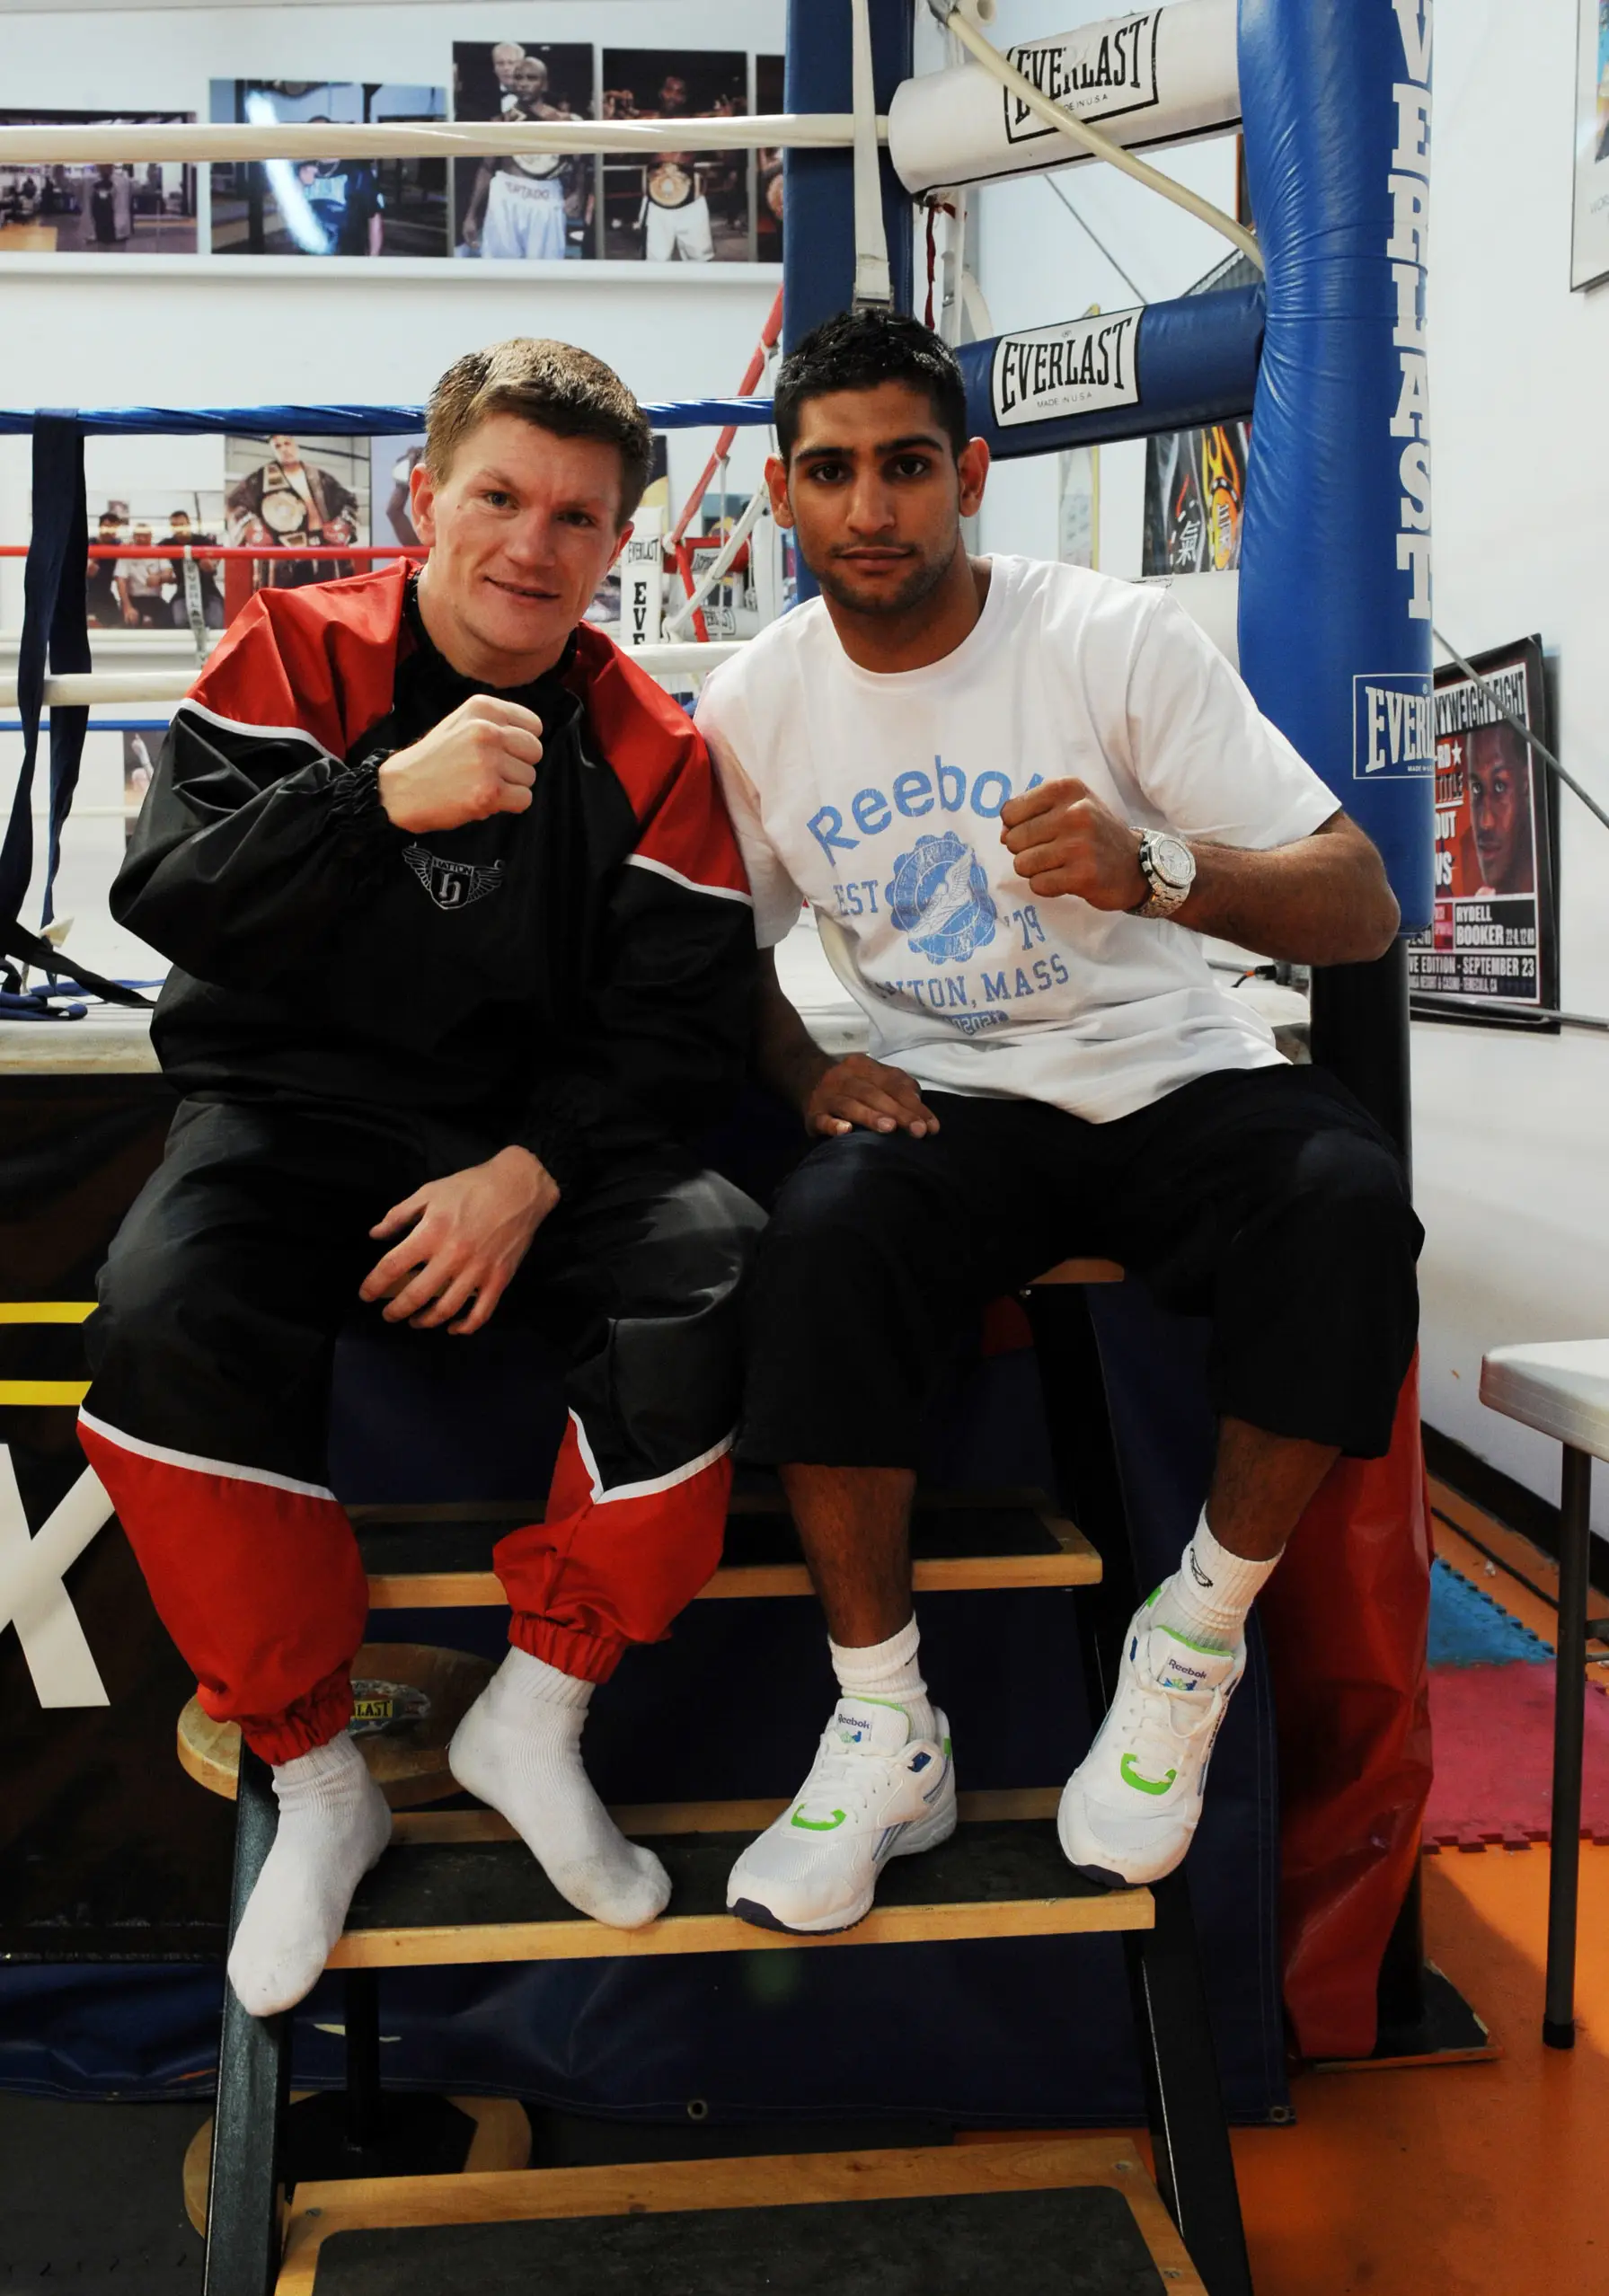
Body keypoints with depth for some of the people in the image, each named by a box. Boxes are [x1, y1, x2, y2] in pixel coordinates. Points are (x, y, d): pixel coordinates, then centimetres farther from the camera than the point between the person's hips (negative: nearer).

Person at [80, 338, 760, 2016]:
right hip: (291, 1119, 0)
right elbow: (169, 894, -10)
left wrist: (531, 1173, -17)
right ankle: (314, 1780, -7)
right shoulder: (290, 657, 2)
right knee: (164, 1326, -30)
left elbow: (680, 1025, -1)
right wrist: (388, 796, -24)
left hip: (541, 1133, 1)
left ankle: (532, 1724, -5)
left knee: (706, 1281, -28)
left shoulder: (645, 747, 4)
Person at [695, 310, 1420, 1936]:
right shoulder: (750, 708, 1)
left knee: (1346, 1197, -32)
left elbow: (1363, 909, -12)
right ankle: (886, 1734, -13)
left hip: (1173, 1079, -1)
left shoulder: (1114, 639, -8)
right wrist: (809, 1075, -7)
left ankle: (1194, 1647, -10)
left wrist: (1155, 869, -32)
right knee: (822, 1235, -32)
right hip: (948, 1105, 1)